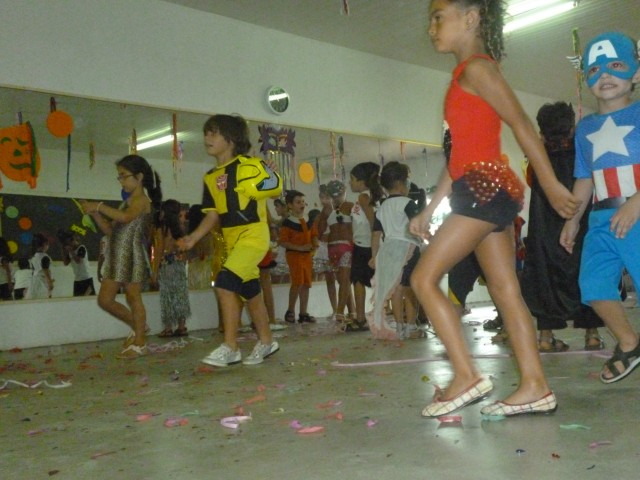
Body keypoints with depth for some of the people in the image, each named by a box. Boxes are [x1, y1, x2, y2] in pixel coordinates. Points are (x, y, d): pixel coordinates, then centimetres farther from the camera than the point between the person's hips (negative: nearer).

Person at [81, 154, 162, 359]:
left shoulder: (142, 199, -8)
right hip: (116, 257, 9)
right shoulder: (127, 202, 19)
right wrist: (94, 213, 5)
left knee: (133, 298, -1)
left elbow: (126, 217, -28)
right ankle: (138, 327, 25)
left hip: (132, 256, -9)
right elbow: (110, 230, 17)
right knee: (104, 300, 9)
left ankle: (139, 344, 9)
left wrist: (100, 206, -21)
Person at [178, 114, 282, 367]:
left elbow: (276, 185, -11)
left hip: (253, 235, -8)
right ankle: (266, 342, 30)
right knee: (249, 292, 14)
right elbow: (213, 213, 9)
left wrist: (246, 189, -14)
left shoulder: (249, 165, -10)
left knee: (225, 283, -20)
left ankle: (230, 348, -13)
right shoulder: (210, 177, 10)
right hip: (232, 239, 8)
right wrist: (194, 237, -3)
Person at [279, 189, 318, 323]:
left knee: (306, 283, 7)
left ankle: (303, 313, 14)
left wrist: (314, 244, -3)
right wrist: (300, 247, -20)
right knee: (298, 282, -12)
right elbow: (283, 242, -14)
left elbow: (313, 235, 20)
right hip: (294, 255, -7)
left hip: (307, 255, 7)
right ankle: (290, 311, 2)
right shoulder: (288, 222, -9)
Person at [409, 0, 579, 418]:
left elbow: (522, 125, -12)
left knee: (425, 278, -7)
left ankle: (466, 376, -7)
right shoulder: (465, 77, 22)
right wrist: (429, 210, 19)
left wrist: (552, 186, -14)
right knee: (505, 290, 6)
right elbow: (457, 156, 21)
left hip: (485, 189, -10)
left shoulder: (477, 68, -6)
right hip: (488, 192, 10)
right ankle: (535, 387, 7)